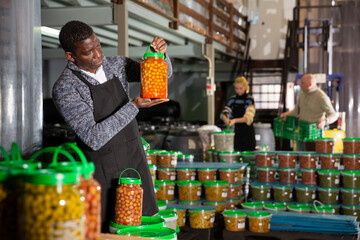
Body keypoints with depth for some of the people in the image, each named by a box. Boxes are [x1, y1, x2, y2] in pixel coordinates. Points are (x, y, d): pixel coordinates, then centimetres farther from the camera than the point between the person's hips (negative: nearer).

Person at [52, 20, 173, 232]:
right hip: (103, 173, -5)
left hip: (136, 164, 6)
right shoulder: (65, 88, -17)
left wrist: (161, 54, -16)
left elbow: (162, 74, 6)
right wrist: (134, 106, -28)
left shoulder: (116, 65, 2)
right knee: (107, 231, 3)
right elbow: (94, 138, -24)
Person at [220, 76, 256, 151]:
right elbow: (224, 112, -3)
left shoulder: (250, 100, -7)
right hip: (236, 132, 3)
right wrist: (225, 119, -27)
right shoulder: (232, 99, 6)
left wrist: (235, 120, -33)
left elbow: (248, 118, -17)